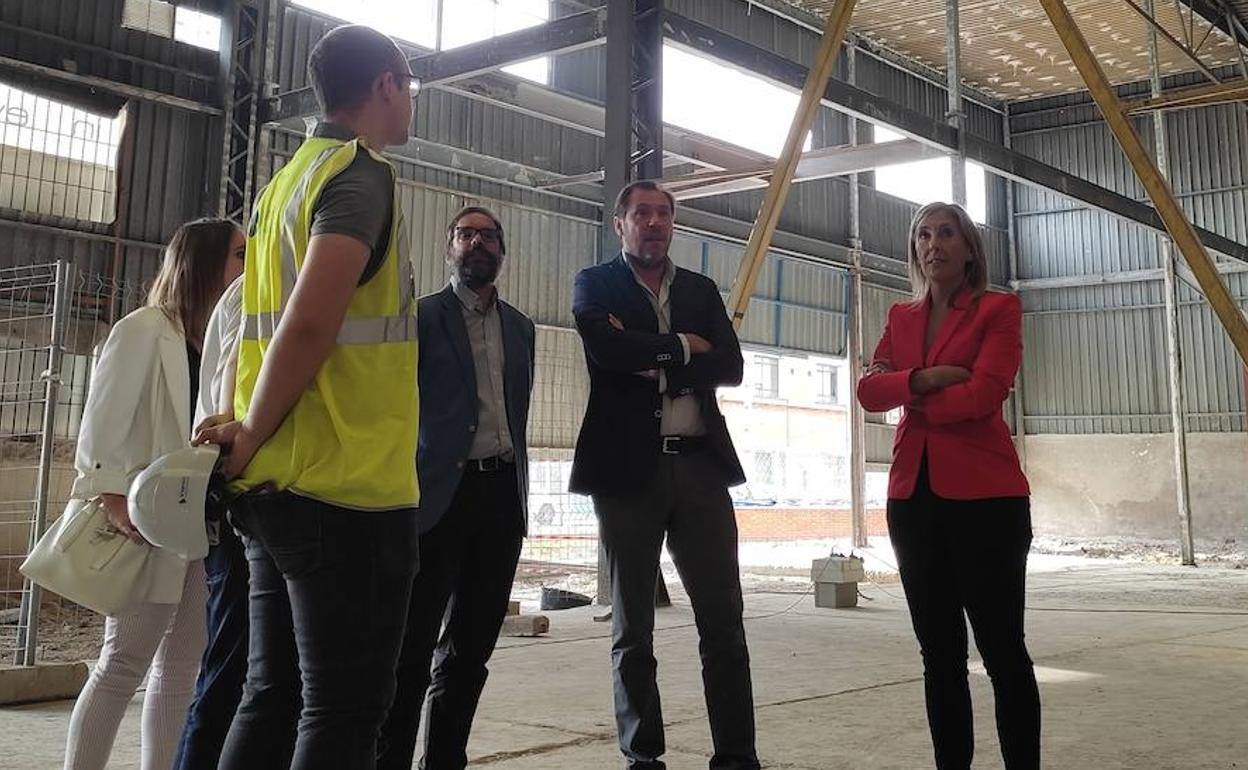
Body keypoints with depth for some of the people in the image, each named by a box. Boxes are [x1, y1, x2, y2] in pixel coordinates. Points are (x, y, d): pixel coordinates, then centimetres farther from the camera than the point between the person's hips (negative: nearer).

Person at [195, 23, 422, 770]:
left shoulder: (291, 176, 17)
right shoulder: (362, 175, -10)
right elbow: (309, 325, -22)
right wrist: (252, 438, -10)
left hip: (281, 483, 8)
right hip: (346, 487, -8)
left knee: (275, 696, 14)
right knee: (343, 709, -1)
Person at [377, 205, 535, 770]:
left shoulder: (520, 327, 17)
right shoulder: (421, 316, 2)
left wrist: (519, 491, 15)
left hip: (503, 493, 5)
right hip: (441, 490, -5)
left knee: (472, 644, 9)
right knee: (412, 643, -4)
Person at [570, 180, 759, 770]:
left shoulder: (702, 291, 16)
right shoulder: (595, 284, 7)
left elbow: (730, 367, 2)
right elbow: (605, 348, -14)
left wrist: (653, 363, -8)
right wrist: (681, 347, -4)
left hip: (700, 465, 3)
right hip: (629, 466, -2)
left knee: (724, 621, 0)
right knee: (632, 626, 6)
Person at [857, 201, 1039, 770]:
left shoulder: (999, 310, 0)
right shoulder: (901, 318, 16)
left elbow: (983, 394, -13)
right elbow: (869, 390, 3)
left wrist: (915, 405, -1)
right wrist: (920, 379, -13)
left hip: (983, 496, -5)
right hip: (913, 496, 5)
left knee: (1002, 648, -2)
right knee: (940, 653, 10)